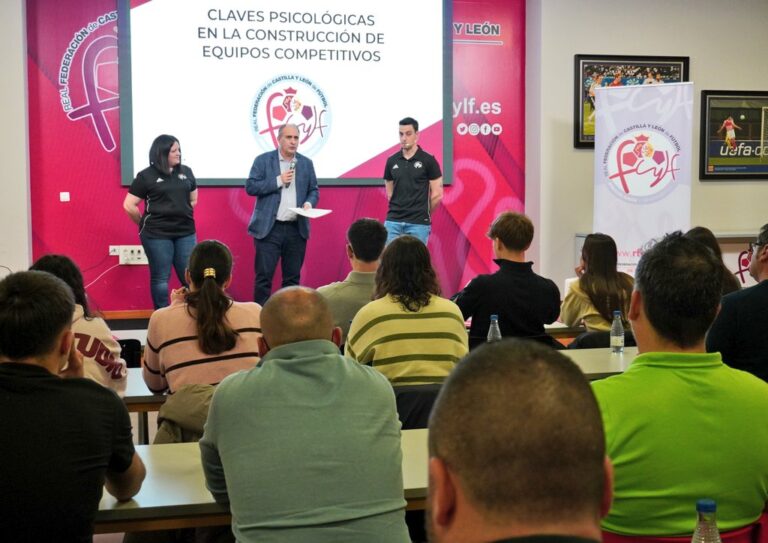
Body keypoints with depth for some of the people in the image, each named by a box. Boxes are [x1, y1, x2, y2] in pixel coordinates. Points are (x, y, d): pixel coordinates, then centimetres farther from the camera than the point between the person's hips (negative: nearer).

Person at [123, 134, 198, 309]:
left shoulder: (186, 172, 7)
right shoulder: (146, 176, -5)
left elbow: (193, 200, 20)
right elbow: (129, 206, -2)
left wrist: (182, 217, 14)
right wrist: (147, 224, 7)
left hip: (185, 233, 4)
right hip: (157, 235, -3)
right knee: (160, 278, 4)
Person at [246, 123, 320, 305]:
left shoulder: (306, 163, 11)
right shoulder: (263, 160, 1)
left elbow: (314, 190, 15)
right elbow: (250, 187, -6)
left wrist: (309, 203, -7)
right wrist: (278, 181, -12)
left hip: (297, 229, 3)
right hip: (269, 228, -3)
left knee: (293, 277, 9)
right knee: (264, 276, -3)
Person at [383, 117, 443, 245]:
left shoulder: (428, 160, -3)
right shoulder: (392, 161, 9)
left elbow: (437, 194, -1)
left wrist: (423, 213, 8)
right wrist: (400, 209, 9)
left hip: (418, 223, -3)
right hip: (393, 221, 3)